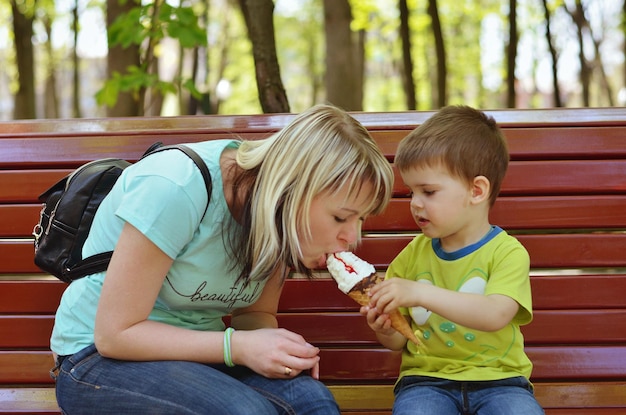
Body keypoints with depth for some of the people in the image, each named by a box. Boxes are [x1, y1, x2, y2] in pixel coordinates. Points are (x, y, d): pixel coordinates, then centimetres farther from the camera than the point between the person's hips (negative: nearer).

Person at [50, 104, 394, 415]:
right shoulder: (176, 187, -26)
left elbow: (255, 313, 7)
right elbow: (115, 335, -21)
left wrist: (278, 346, -16)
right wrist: (237, 346, -26)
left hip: (195, 353, 5)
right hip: (99, 358, -5)